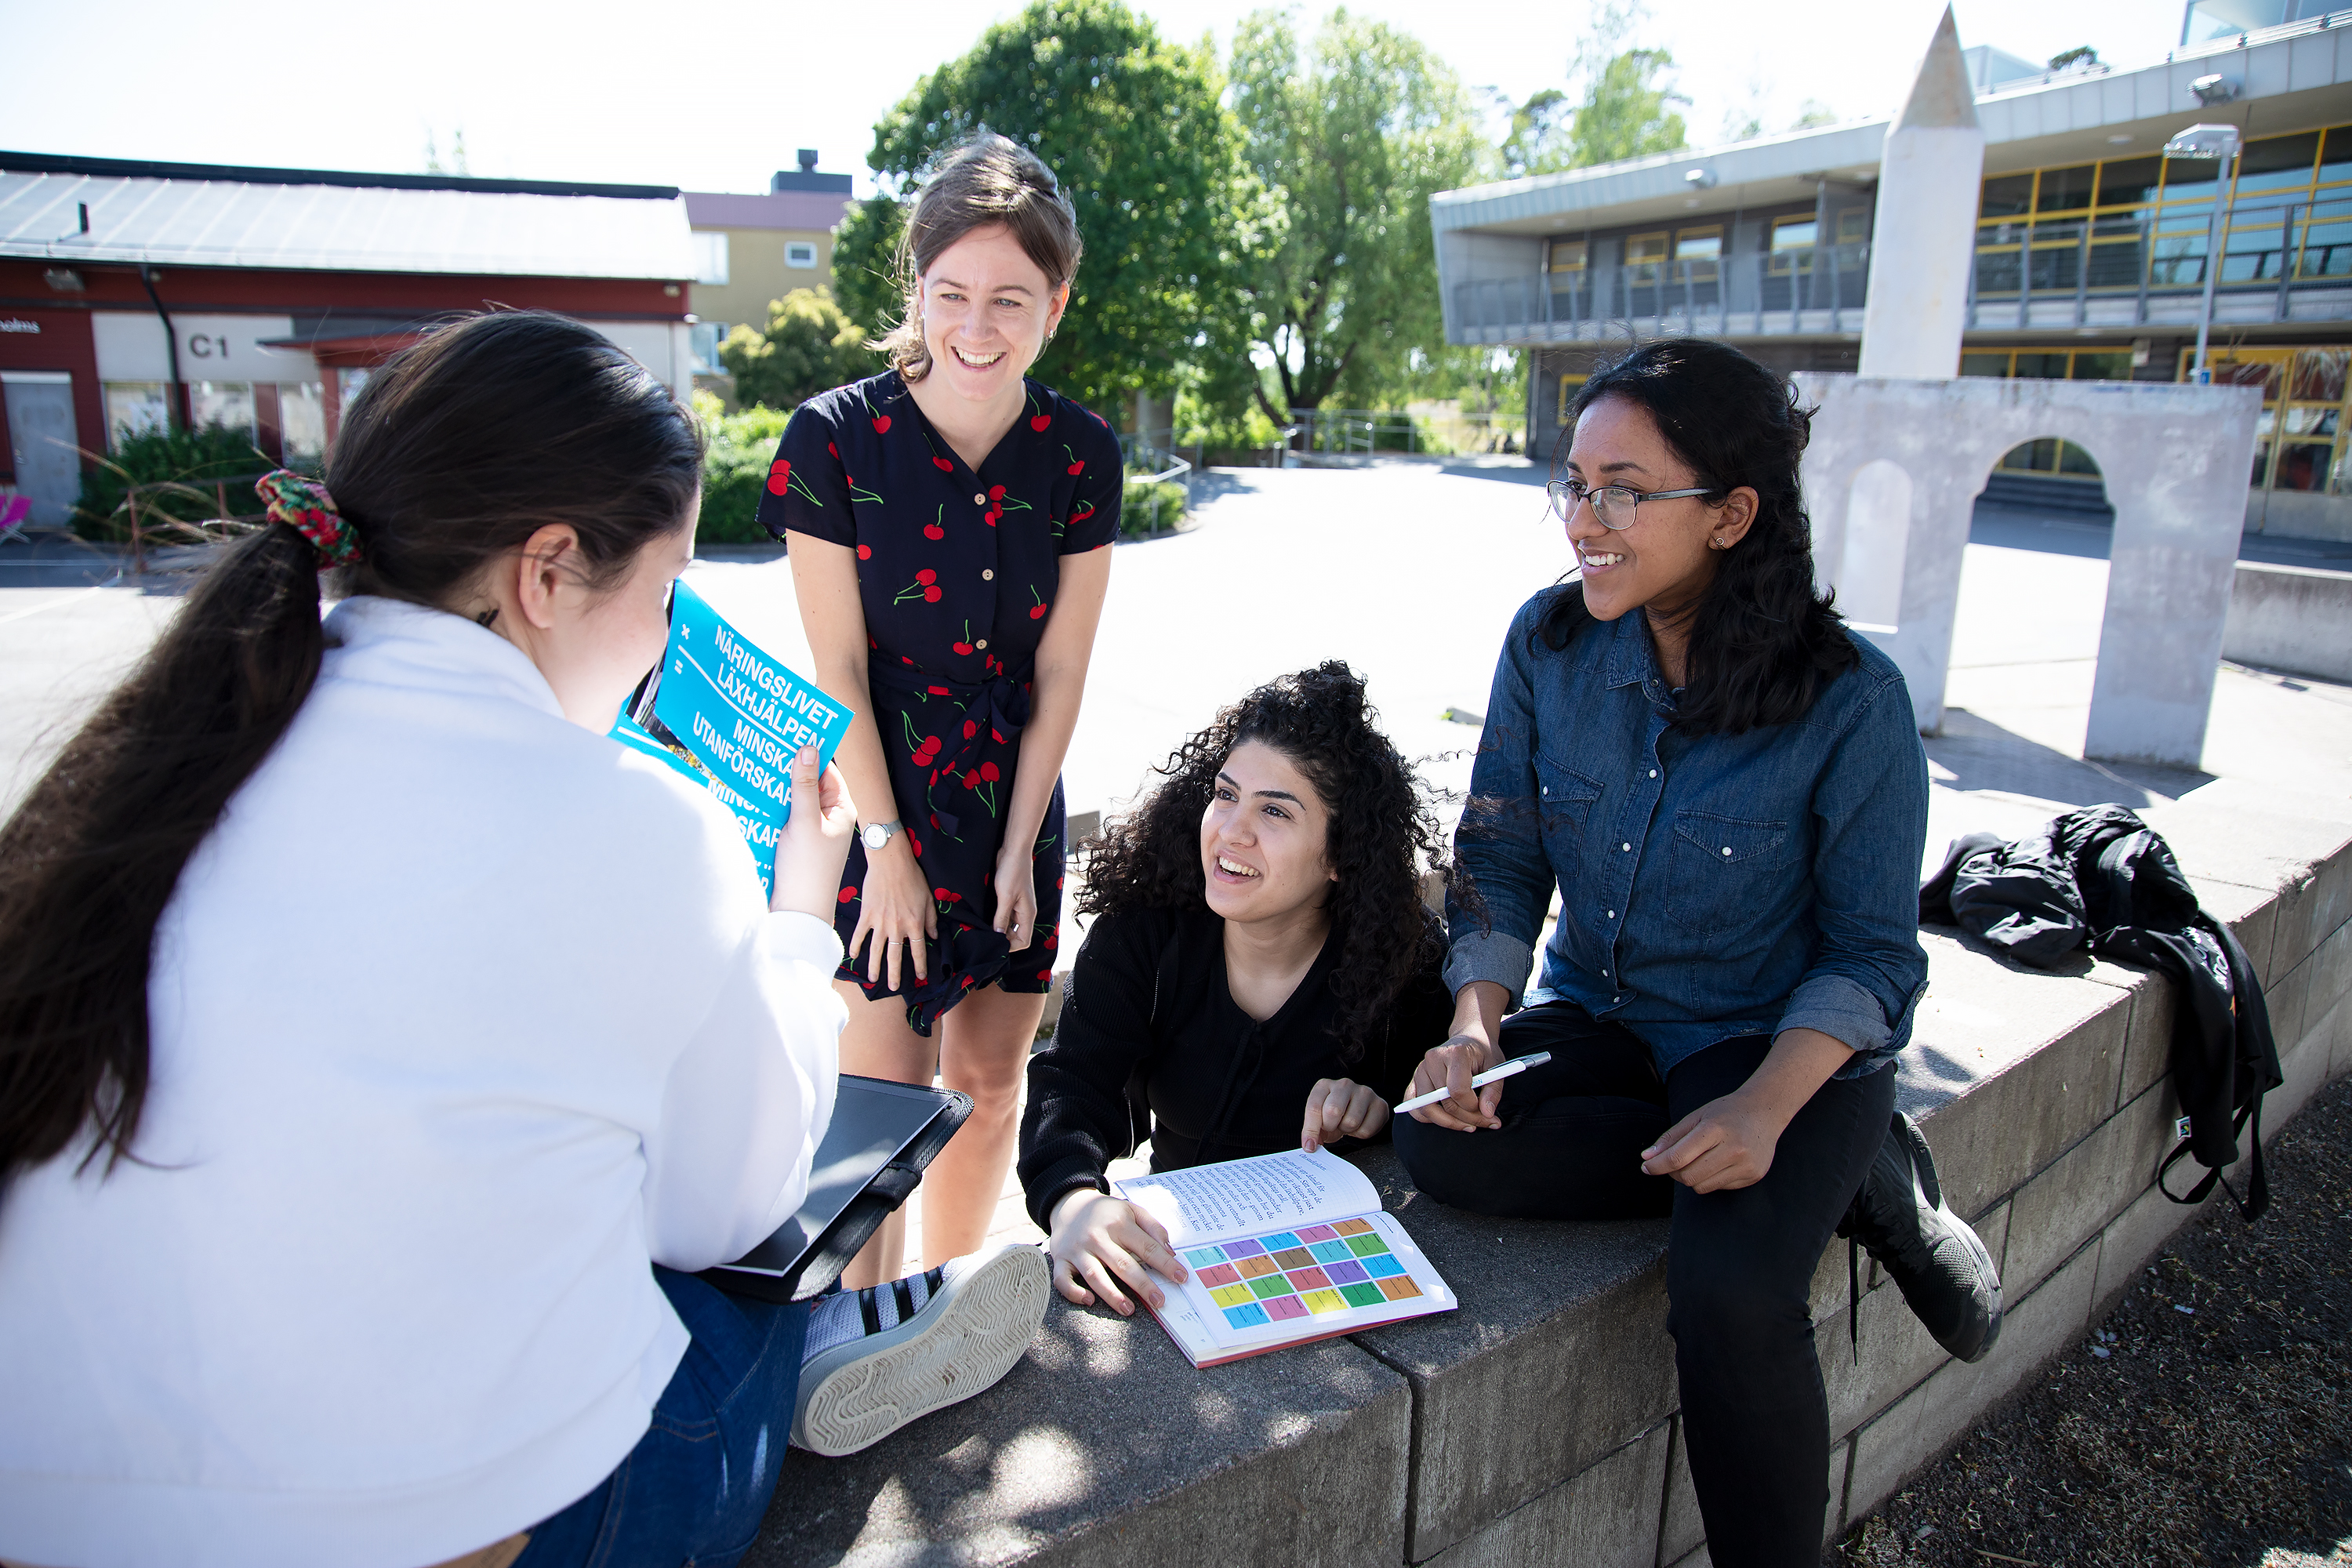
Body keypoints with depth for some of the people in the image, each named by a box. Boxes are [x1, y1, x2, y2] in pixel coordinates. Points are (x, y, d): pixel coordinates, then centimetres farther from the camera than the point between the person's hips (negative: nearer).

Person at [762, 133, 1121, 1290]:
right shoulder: (836, 437, -14)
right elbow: (837, 670, -11)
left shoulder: (1079, 454, -5)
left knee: (988, 1085, 12)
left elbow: (1058, 673, -2)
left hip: (1012, 807, 4)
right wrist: (889, 848, -9)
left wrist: (1018, 853, -3)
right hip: (868, 802, -3)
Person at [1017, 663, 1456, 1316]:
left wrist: (1386, 1107, -24)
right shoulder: (1142, 926, -10)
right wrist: (1073, 1199, -42)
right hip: (1174, 1242, -1)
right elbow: (1072, 1082, -21)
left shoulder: (1402, 961, -14)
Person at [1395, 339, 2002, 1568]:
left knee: (1729, 1291, -31)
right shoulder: (1549, 645, -6)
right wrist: (1475, 1026, -15)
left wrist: (1765, 1109, -26)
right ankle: (1856, 1188, -9)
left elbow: (1871, 955, -10)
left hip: (1780, 1040, -4)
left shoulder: (1850, 700, -16)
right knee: (1441, 1145, -25)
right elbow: (1500, 862, 1)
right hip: (1598, 1018, 5)